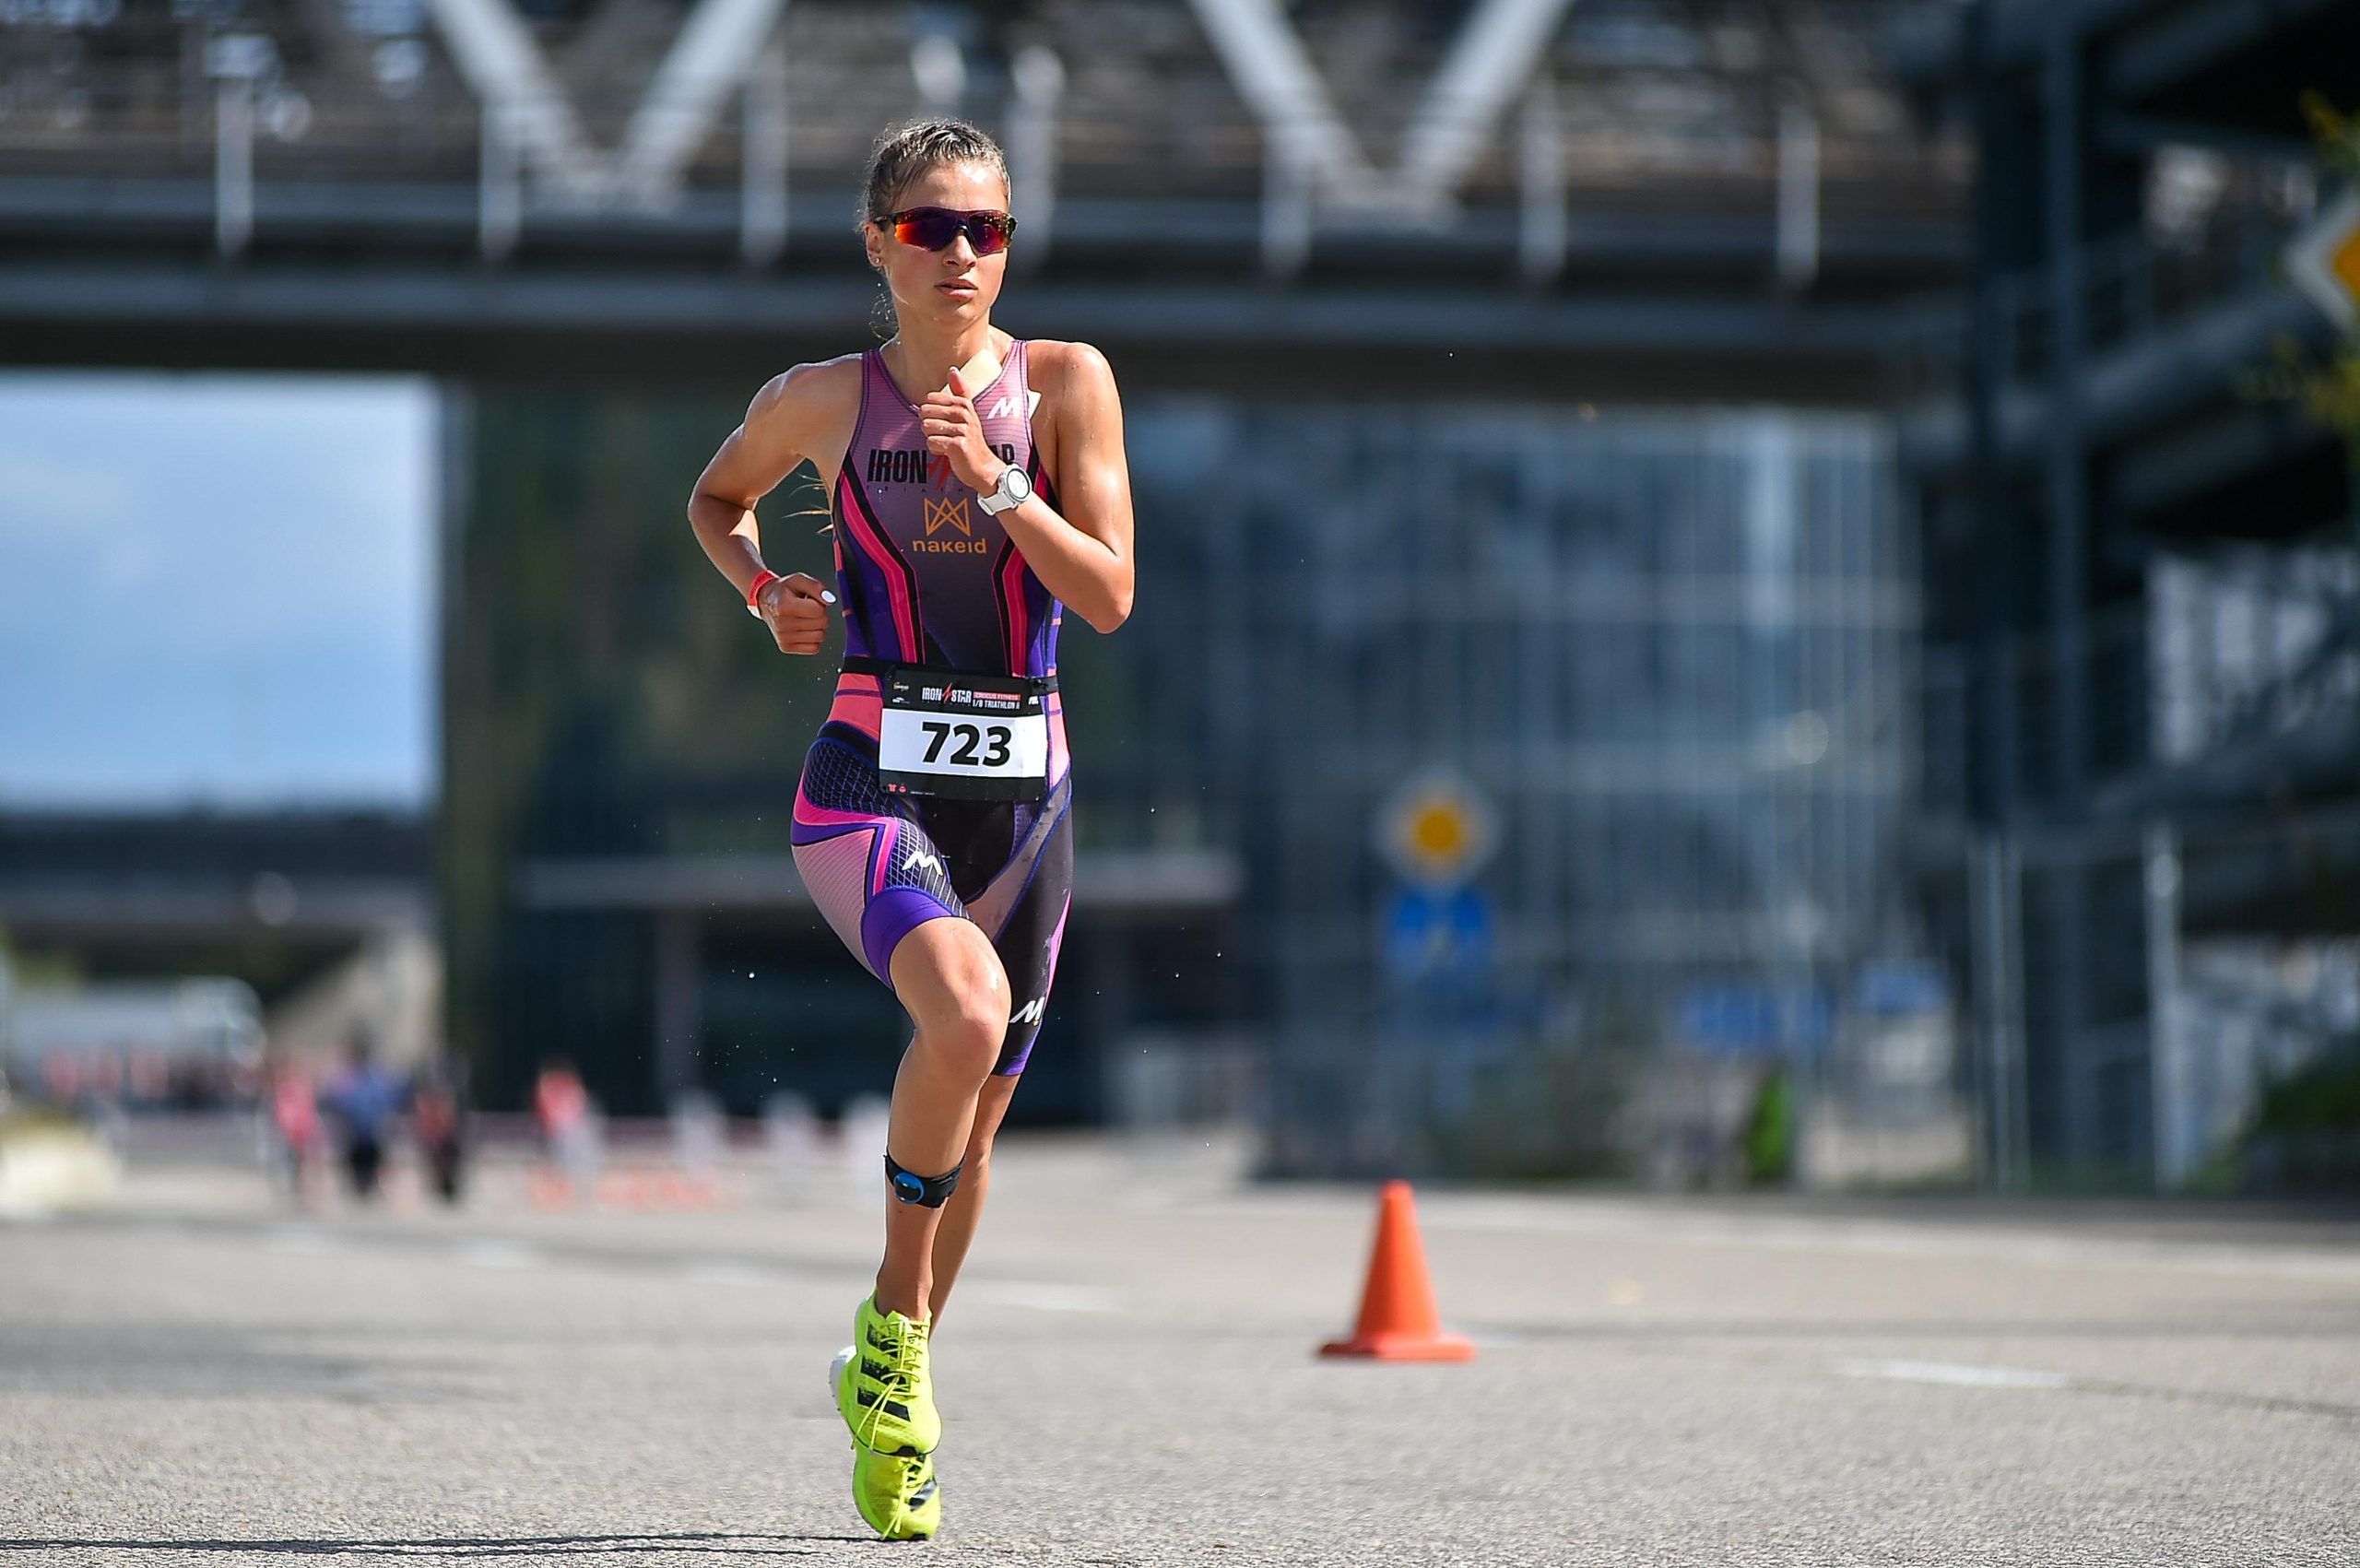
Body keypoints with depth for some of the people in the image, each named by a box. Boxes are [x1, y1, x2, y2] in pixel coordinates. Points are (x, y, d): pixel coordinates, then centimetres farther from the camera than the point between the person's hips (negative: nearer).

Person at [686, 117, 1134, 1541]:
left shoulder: (1064, 383, 1)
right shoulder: (823, 401, 3)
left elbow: (1109, 595, -6)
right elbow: (717, 500, 23)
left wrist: (992, 479, -17)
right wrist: (767, 590, 4)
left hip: (1022, 788, 2)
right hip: (872, 780, -2)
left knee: (975, 1123, 10)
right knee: (965, 1008, -31)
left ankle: (890, 1377, 34)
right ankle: (895, 1324, -11)